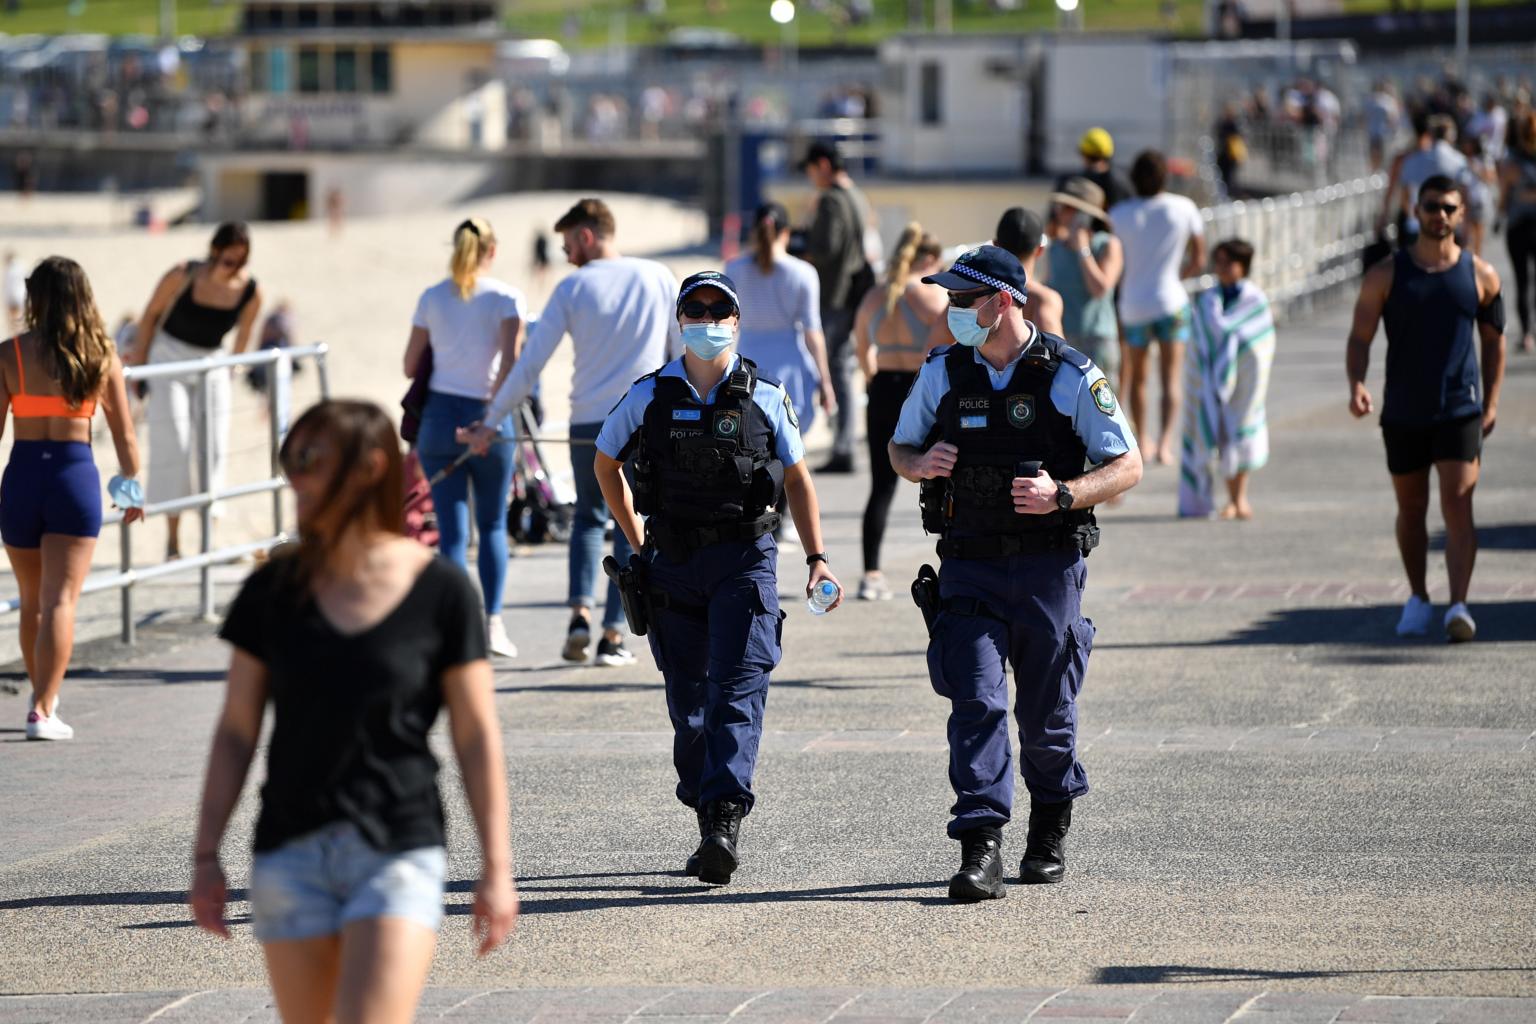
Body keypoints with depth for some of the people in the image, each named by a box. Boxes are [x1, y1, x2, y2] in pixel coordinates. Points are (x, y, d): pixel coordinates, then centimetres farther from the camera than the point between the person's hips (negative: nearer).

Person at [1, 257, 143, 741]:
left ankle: (44, 697, 31)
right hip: (76, 475, -1)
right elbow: (124, 434, 4)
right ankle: (43, 710, -11)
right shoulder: (101, 357, -1)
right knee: (60, 601, -2)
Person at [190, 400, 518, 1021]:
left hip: (399, 853, -3)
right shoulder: (274, 591, 3)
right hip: (291, 853, 3)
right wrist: (206, 857, 5)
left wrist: (496, 867, -1)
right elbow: (236, 731, 8)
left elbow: (476, 736, 0)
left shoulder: (440, 591, -4)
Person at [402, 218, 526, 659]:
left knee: (452, 530, 1)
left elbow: (411, 367, 8)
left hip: (439, 416, 1)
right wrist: (492, 417, -15)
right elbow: (511, 359, -14)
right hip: (488, 416, -1)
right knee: (493, 525, 13)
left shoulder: (432, 298, 6)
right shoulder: (506, 297, -2)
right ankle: (493, 620, 0)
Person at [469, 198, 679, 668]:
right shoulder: (658, 278, 2)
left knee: (588, 516, 19)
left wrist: (491, 422, 4)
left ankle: (580, 612, 1)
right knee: (631, 529, 6)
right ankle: (613, 636, 1)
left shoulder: (573, 288, -2)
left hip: (588, 423, 0)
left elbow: (529, 365, -2)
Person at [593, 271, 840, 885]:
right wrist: (638, 541, 16)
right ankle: (707, 824, 17)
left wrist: (817, 558, 3)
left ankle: (726, 819, -23)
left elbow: (797, 478, 10)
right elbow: (606, 464, 18)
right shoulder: (649, 398, 3)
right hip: (673, 564, 2)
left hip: (745, 562, -2)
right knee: (688, 701, 6)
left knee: (737, 691, -14)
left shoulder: (765, 398, 1)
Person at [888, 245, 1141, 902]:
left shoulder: (1071, 376, -6)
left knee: (1046, 712, 9)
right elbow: (900, 447, 17)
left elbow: (1127, 466, -4)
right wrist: (920, 464, -8)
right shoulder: (943, 373, 4)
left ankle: (1051, 830, 34)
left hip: (1048, 568, -2)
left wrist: (1061, 495, -21)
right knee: (975, 701, -12)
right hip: (968, 567, 2)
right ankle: (980, 852, -16)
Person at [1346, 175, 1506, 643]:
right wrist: (1357, 385, -18)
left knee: (1458, 504, -12)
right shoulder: (1386, 275, 0)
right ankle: (1418, 600, 28)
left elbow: (1493, 340, 13)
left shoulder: (1480, 276, 2)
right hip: (1402, 413, 1)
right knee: (1411, 509, 12)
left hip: (1460, 411, -1)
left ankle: (1459, 606, -18)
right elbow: (1360, 337, 0)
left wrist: (1491, 402, 8)